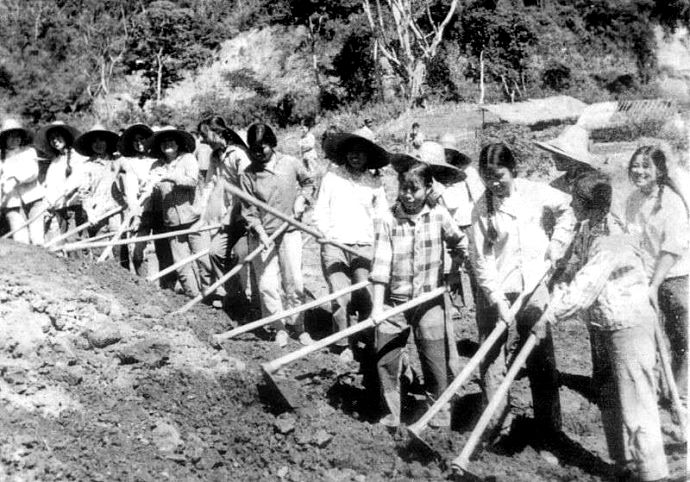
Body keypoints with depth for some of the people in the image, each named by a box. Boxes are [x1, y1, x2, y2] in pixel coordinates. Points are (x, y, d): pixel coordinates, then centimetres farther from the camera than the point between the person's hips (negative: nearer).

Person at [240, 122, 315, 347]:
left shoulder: (290, 164, -2)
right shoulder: (247, 175, -4)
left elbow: (309, 182, 16)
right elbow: (249, 210, -4)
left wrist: (301, 199, -2)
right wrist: (261, 234, -16)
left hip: (289, 232, 0)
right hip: (262, 235, 0)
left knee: (294, 282, -1)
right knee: (267, 285, -4)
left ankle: (299, 326, 14)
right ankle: (279, 328, 11)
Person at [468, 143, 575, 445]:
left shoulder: (533, 192, -2)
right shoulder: (482, 208, -7)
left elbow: (567, 209, 15)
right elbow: (481, 259, -10)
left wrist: (557, 244, 4)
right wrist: (498, 300, -17)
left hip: (534, 287, 1)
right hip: (496, 293, -1)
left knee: (542, 361, 6)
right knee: (493, 362, -1)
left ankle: (551, 430, 16)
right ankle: (497, 430, 10)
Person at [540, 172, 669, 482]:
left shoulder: (609, 241, -23)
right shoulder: (588, 231, 7)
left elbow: (583, 288, -26)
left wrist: (549, 316, -21)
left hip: (629, 326, -10)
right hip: (608, 327, 10)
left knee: (635, 404, -6)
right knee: (609, 398, 16)